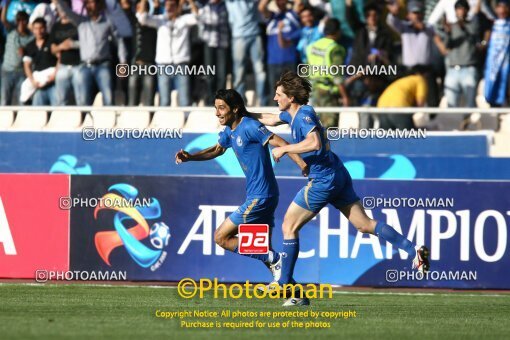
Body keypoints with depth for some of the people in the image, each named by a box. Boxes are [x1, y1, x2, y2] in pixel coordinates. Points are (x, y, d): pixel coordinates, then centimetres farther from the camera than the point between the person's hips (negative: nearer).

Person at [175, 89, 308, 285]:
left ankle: (273, 260, -8)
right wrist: (189, 157, 17)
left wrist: (302, 165, -30)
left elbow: (281, 144, -20)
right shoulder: (230, 131, 12)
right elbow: (217, 150, 30)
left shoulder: (250, 127, -16)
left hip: (260, 197, -9)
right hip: (260, 196, 9)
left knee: (221, 237, -6)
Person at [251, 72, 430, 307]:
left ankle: (284, 284, 1)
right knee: (364, 224, 8)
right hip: (337, 176, 10)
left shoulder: (304, 115, -15)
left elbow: (314, 143, -32)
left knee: (289, 226, -1)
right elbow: (270, 119, 36)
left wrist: (283, 149, -22)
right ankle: (413, 250, -2)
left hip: (323, 179, -10)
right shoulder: (292, 113, 15)